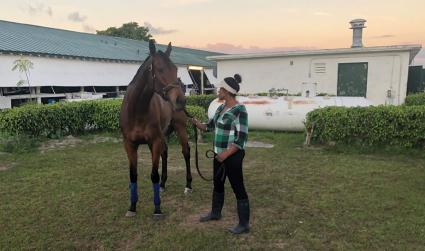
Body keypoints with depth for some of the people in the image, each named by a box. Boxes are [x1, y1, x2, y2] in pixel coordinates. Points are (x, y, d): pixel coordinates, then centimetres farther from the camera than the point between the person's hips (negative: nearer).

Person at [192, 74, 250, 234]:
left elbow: (241, 139, -22)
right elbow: (210, 126, 19)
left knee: (238, 189, 0)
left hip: (232, 156, -9)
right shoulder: (221, 108, 7)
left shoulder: (239, 111, -19)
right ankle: (215, 213, 43)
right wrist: (195, 122, 4)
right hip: (219, 154, 9)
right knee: (218, 184, 22)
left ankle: (244, 225, 13)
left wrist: (225, 154, -22)